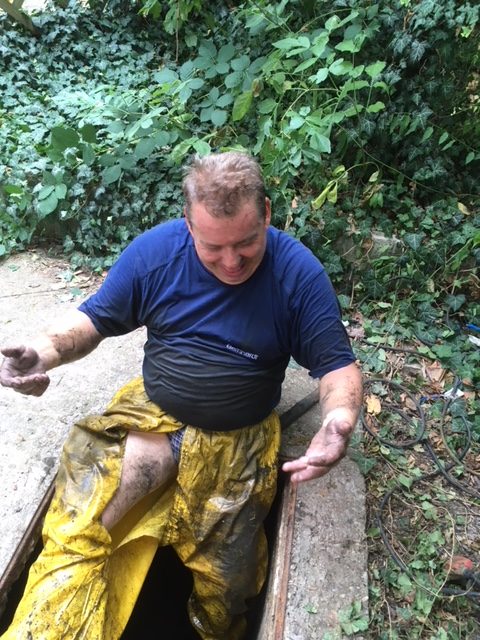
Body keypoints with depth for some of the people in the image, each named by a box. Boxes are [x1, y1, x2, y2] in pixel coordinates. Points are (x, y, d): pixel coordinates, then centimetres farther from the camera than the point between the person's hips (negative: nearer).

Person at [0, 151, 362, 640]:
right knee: (72, 532, -17)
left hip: (239, 439, -1)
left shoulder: (299, 273, -14)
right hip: (151, 415, 2)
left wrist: (339, 420, -32)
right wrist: (46, 351, -21)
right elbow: (95, 318, 1)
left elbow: (338, 366, -10)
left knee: (225, 584, 5)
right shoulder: (155, 250, -9)